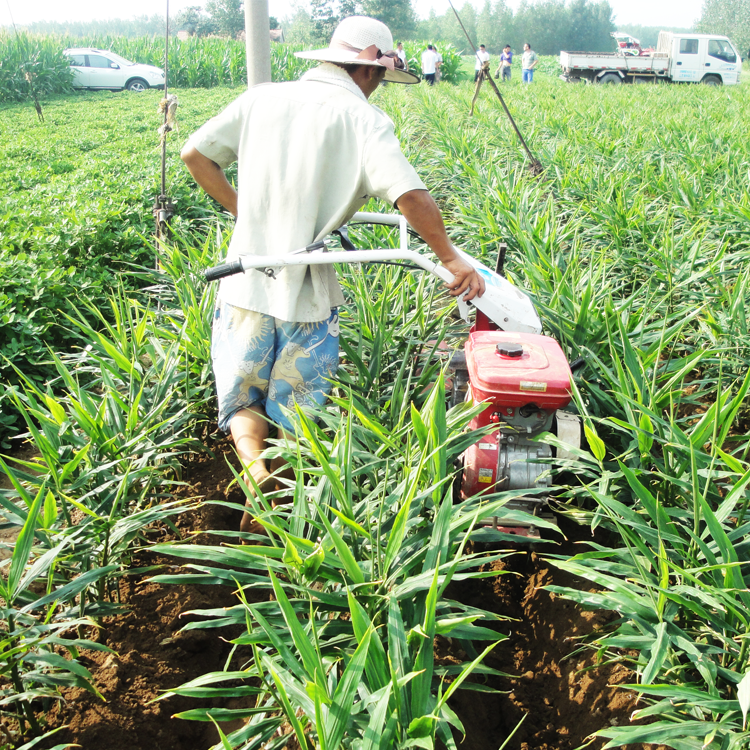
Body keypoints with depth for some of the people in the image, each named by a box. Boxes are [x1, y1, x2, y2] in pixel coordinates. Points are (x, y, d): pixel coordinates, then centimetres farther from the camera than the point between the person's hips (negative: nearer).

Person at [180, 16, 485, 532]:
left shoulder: (262, 99, 8)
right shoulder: (364, 119, -6)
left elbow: (195, 154, 11)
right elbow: (410, 196, -19)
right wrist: (450, 257, -9)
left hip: (247, 285, 3)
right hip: (308, 296, -3)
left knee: (241, 401, 19)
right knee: (294, 412, 16)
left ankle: (255, 468, -7)